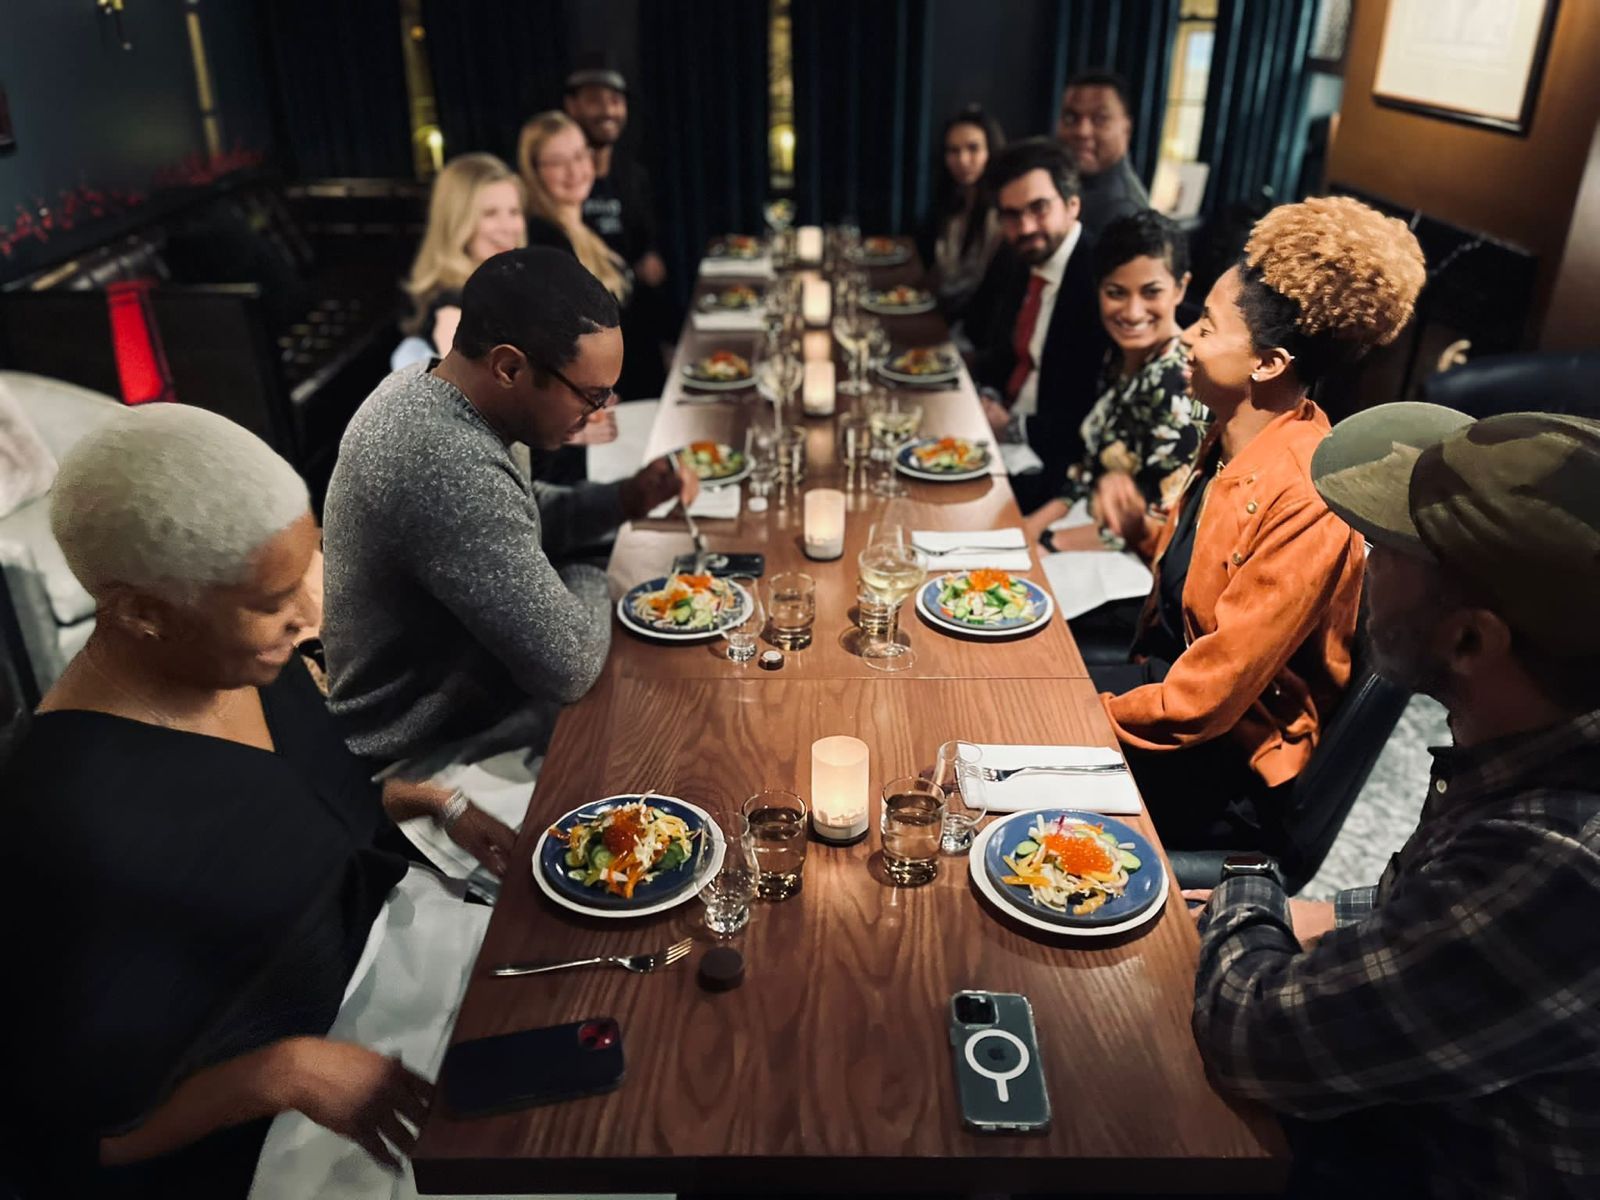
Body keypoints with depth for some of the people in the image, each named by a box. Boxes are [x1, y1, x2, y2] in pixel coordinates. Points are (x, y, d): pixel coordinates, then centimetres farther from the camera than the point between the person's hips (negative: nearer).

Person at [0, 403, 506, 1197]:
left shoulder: (242, 657, -12)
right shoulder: (79, 825, -34)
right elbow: (79, 1127, -21)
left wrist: (439, 806, -3)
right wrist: (293, 1072, -27)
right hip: (251, 1105, -7)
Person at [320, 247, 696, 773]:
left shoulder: (420, 385, -4)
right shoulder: (449, 469, -35)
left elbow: (508, 518, 13)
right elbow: (568, 667, -31)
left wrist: (622, 500, -2)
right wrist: (587, 583, -10)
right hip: (432, 754, -9)